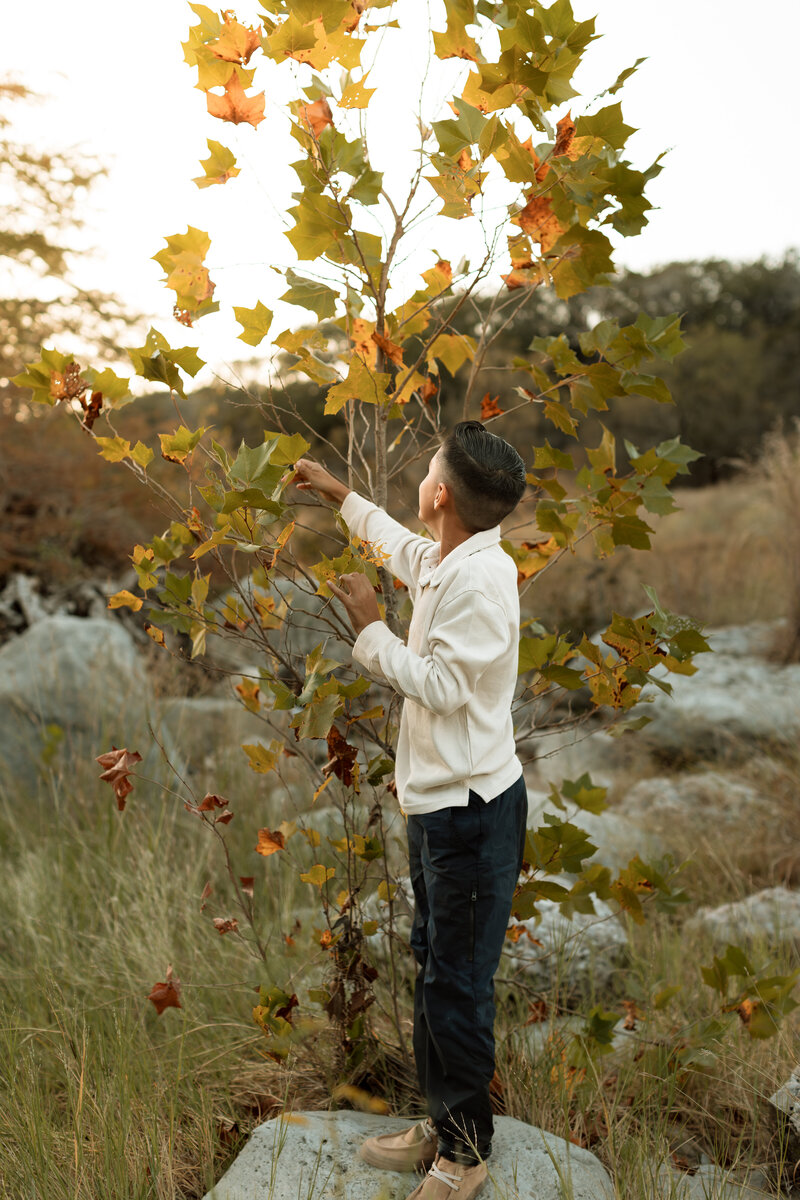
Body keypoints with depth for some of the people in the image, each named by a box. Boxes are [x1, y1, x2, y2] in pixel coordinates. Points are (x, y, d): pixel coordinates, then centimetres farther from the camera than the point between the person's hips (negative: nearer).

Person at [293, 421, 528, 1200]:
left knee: (458, 984, 0)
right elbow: (401, 547, 29)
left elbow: (441, 686, -23)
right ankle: (442, 1125, 32)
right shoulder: (445, 562, 6)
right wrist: (338, 494, 39)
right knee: (433, 969, 18)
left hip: (472, 809, -10)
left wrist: (371, 627, -14)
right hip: (438, 804, 10)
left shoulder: (481, 579, -22)